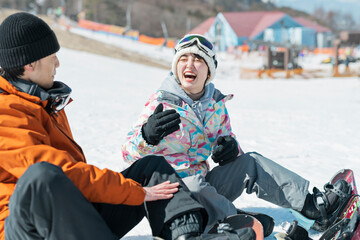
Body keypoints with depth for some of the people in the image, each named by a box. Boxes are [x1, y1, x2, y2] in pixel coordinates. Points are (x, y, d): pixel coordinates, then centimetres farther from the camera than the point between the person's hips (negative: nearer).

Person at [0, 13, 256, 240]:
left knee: (152, 166, 7)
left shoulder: (47, 102, 21)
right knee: (40, 176, -40)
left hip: (76, 216, 10)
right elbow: (61, 172, -21)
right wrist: (136, 192, -16)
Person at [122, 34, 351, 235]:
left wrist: (230, 147, -9)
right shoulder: (161, 103, -11)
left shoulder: (216, 102, 5)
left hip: (205, 187, 6)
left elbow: (226, 136, 18)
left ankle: (312, 204, -5)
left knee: (250, 163, -5)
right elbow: (129, 153, -19)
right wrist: (147, 136, -43)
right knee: (193, 186, -37)